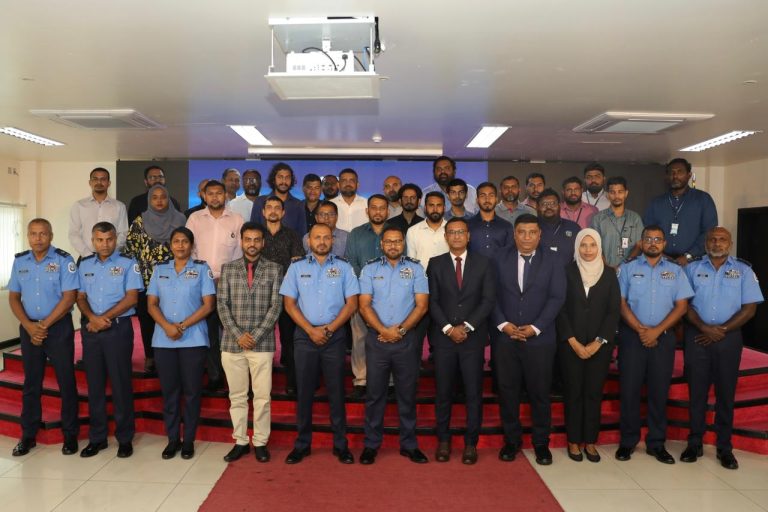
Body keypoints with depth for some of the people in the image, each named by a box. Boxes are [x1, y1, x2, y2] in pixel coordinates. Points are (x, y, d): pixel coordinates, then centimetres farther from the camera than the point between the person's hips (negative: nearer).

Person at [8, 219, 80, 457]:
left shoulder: (64, 260, -8)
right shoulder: (20, 261, 6)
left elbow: (69, 297, -12)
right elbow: (13, 297, 7)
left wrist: (44, 325, -12)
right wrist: (29, 326, -7)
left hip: (59, 328, -4)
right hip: (29, 328, 4)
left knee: (66, 382, 2)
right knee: (31, 383, 13)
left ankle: (70, 435, 13)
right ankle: (28, 435, 24)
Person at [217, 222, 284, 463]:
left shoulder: (274, 269, 3)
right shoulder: (228, 268, 7)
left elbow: (276, 306, -3)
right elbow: (222, 304, 2)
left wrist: (255, 336, -10)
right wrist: (238, 335, -9)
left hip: (262, 343, -2)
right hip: (232, 343, 2)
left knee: (262, 396, 3)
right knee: (237, 396, 10)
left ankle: (260, 442, 16)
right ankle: (240, 441, 22)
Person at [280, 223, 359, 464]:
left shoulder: (344, 268, 4)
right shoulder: (296, 268, 6)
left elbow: (351, 303, 0)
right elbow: (289, 303, 1)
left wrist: (329, 329, -9)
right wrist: (311, 330, -9)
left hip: (335, 336, -1)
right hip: (305, 336, 1)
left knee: (336, 391, 5)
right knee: (304, 391, 6)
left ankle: (340, 444, 14)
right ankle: (302, 444, 17)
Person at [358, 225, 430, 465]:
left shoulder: (415, 269, 5)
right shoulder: (370, 269, 5)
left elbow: (421, 305, -1)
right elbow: (364, 306, -2)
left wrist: (401, 330, -11)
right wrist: (384, 330, -13)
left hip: (406, 339, 0)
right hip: (377, 339, 0)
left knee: (407, 394, 8)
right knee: (375, 393, 6)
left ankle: (409, 444, 19)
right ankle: (371, 445, 17)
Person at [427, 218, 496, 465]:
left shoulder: (484, 263, 5)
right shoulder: (435, 264, 6)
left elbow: (488, 300, -2)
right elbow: (432, 301, 2)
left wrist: (466, 327, -10)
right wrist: (448, 328, -9)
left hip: (473, 337, 0)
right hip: (443, 337, 1)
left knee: (473, 393, 5)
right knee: (443, 392, 6)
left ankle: (471, 443, 17)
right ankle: (443, 441, 20)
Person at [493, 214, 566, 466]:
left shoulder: (552, 261, 2)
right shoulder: (501, 260, 5)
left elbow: (557, 298, -4)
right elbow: (493, 296, 2)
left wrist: (535, 327, -13)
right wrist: (502, 324, -10)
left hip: (540, 339, -1)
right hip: (505, 337, 1)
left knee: (539, 392, 6)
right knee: (507, 390, 7)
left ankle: (541, 442, 22)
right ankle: (511, 439, 22)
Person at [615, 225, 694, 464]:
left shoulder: (675, 271, 8)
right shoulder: (627, 268, 4)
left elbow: (681, 306, 2)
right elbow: (621, 303, -2)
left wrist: (656, 331, -9)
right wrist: (641, 330, -12)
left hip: (663, 338, 1)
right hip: (632, 336, -1)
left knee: (659, 391, 7)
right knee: (629, 390, 2)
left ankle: (656, 443, 18)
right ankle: (628, 441, 13)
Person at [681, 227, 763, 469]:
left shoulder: (743, 270, 5)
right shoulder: (692, 268, 6)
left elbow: (749, 308, -1)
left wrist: (722, 330, -9)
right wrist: (704, 328, -13)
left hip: (729, 338, 0)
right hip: (697, 337, 0)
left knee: (726, 393, 6)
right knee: (696, 391, 5)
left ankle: (725, 448, 16)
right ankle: (694, 444, 14)